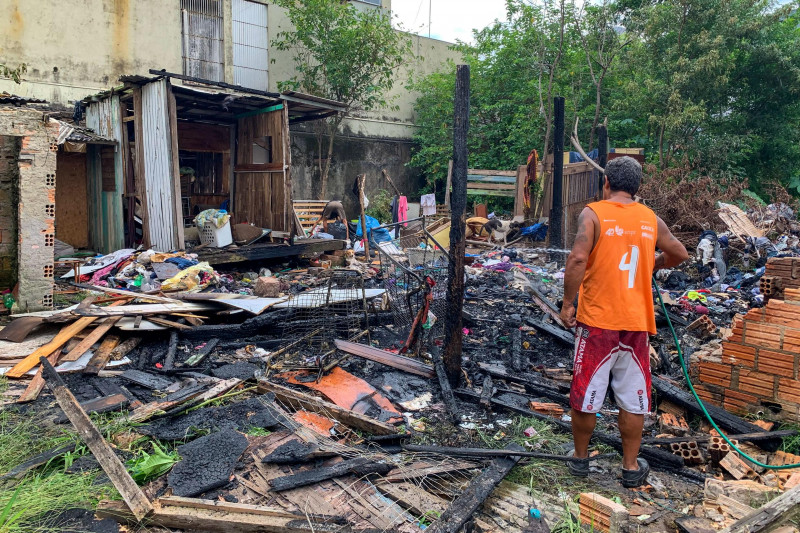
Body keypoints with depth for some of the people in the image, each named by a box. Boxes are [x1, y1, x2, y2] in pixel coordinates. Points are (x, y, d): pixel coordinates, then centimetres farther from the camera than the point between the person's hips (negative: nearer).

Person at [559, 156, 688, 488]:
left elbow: (578, 258, -21)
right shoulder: (650, 219, 6)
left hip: (597, 320, -3)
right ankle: (631, 468, 23)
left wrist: (567, 302, -12)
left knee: (585, 395, 11)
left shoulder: (593, 213, -7)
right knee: (633, 399, 13)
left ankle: (580, 459, 26)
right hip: (636, 322, 4)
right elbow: (679, 255, 19)